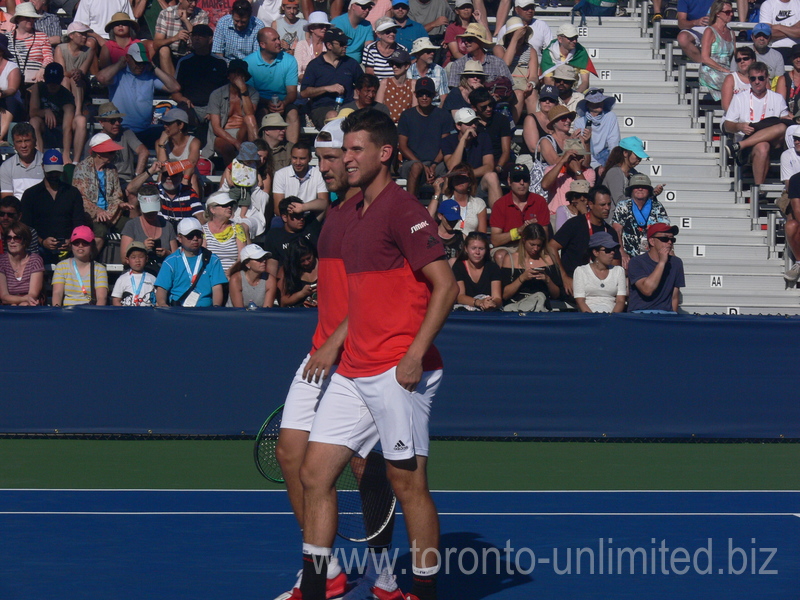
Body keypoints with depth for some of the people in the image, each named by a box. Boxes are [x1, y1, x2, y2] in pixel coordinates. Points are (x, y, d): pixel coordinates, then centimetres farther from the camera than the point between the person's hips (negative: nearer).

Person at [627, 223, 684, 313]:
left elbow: (675, 297, 16)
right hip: (639, 313, -3)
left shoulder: (676, 263, 14)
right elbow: (647, 290, -17)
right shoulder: (637, 262, -1)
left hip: (666, 314, 3)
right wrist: (662, 262, -14)